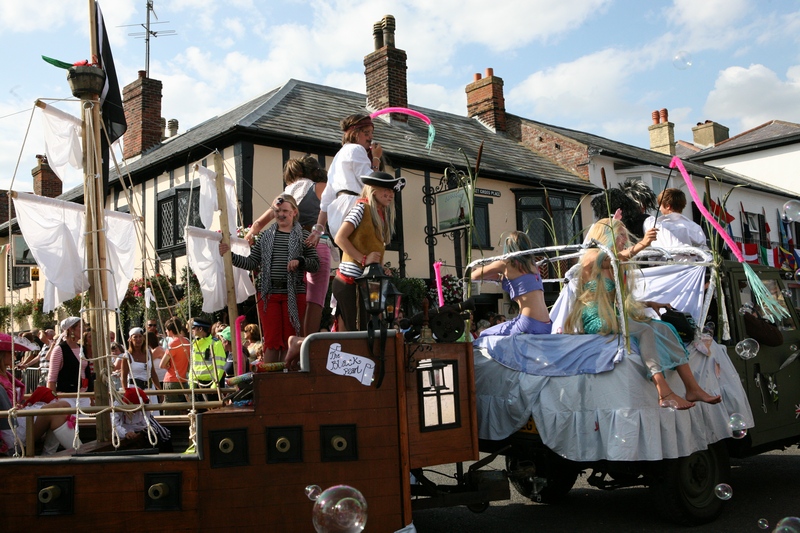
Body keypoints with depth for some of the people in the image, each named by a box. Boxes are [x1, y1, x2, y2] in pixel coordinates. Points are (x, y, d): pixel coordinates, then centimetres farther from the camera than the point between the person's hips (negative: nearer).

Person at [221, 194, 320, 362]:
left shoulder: (303, 236, 5)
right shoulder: (266, 235, 13)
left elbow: (315, 264, 1)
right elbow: (252, 263, 9)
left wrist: (299, 261, -16)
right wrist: (231, 256, -3)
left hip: (294, 293, -2)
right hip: (269, 294, 2)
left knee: (289, 340, 2)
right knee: (272, 340, 1)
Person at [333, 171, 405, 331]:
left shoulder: (382, 215, 17)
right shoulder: (362, 207, -7)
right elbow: (339, 238, -15)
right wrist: (363, 259, -17)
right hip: (350, 281, -8)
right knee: (357, 333, -7)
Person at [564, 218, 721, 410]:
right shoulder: (591, 258, -6)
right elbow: (614, 258, -28)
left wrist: (649, 304, 8)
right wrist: (641, 245, -43)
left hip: (614, 317, 8)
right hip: (597, 320, -8)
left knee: (664, 328, -11)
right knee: (644, 330, -30)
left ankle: (692, 388, -17)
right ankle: (664, 394, -38)